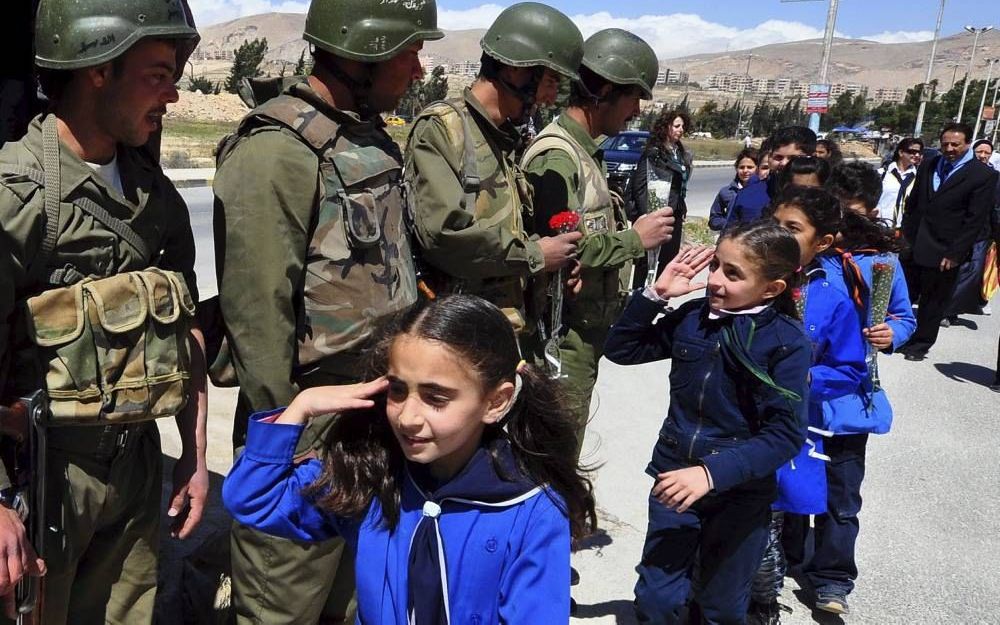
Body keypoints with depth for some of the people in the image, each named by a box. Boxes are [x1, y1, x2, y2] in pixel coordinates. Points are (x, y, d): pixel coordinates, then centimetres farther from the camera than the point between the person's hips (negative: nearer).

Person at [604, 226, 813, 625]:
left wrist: (713, 472, -28)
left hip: (740, 493, -3)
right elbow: (621, 350, 5)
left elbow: (785, 434, -19)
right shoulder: (692, 317, -4)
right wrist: (655, 294, -8)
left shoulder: (788, 342, -16)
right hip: (675, 478, 3)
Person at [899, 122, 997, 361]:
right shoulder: (928, 165, 8)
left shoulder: (984, 175, -7)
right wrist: (905, 234, 6)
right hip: (914, 246, 4)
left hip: (944, 252, -4)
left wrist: (955, 253, -14)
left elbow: (975, 220, -10)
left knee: (933, 303, 9)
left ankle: (920, 344, 23)